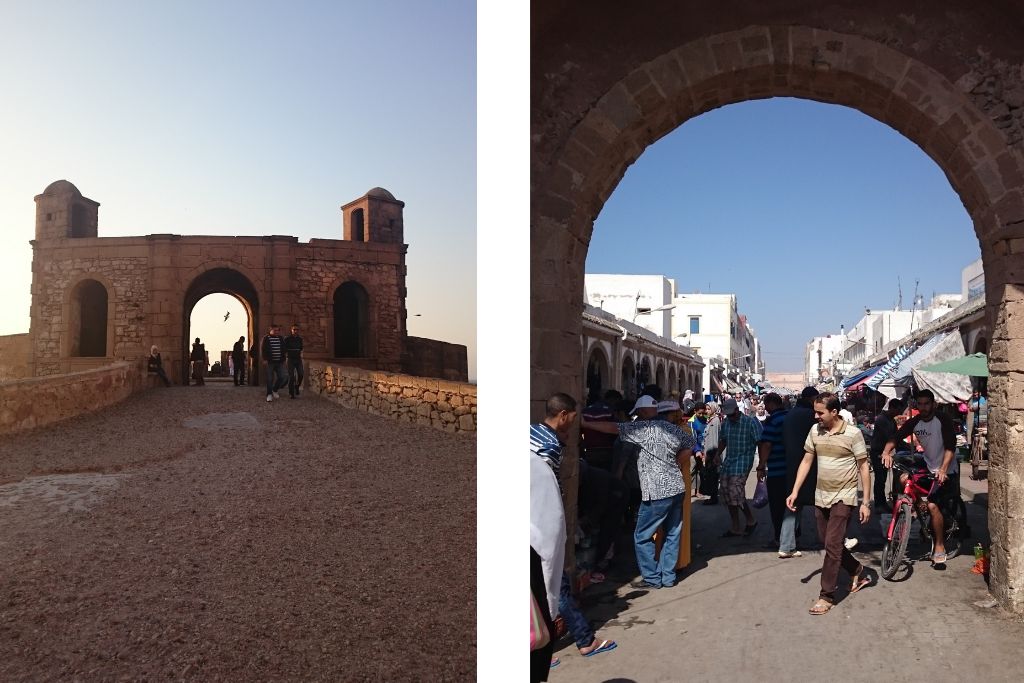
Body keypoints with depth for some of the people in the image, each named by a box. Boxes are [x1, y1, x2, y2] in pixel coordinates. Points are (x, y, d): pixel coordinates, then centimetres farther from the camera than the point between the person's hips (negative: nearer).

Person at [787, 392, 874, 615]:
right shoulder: (815, 431, 2)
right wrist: (795, 491, 2)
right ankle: (859, 571, 38)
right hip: (821, 496, 6)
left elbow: (863, 468, -7)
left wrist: (866, 503, -8)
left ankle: (827, 596, 3)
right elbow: (806, 461, 8)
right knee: (829, 543, 14)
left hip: (843, 498, -6)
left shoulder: (853, 433, -12)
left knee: (832, 546, -7)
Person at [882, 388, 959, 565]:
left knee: (933, 505, -16)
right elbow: (896, 437, -15)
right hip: (928, 466, 6)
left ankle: (940, 546, -4)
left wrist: (943, 470, -36)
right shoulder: (914, 422, -4)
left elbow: (950, 447, -23)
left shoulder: (943, 421, -16)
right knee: (904, 479, -13)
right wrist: (886, 452, -35)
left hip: (945, 471, -6)